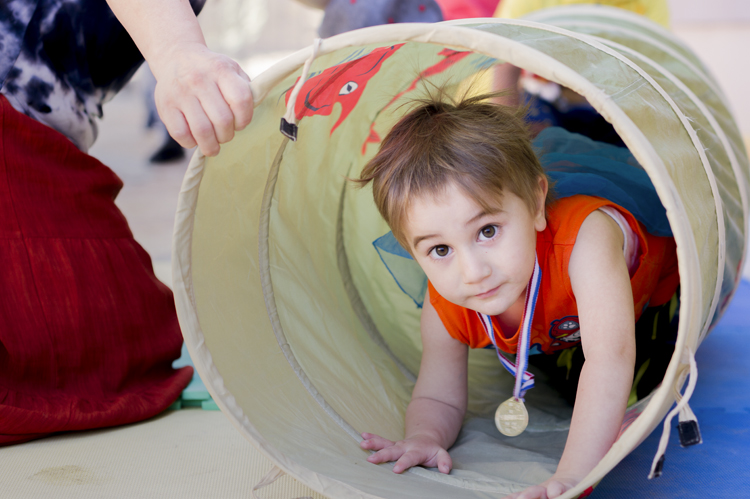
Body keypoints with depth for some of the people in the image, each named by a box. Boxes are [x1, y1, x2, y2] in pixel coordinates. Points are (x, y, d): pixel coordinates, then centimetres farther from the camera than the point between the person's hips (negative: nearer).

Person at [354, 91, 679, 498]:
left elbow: (610, 358, -59)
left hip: (653, 295, -3)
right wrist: (424, 437, -45)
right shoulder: (444, 310, -33)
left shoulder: (585, 237, -52)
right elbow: (438, 398, -19)